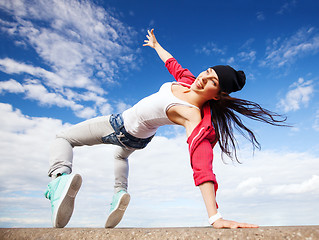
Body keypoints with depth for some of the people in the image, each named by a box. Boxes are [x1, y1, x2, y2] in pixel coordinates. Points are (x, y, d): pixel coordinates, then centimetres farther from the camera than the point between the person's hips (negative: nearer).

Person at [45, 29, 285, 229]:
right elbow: (172, 63, 2)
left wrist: (215, 217, -60)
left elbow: (202, 166, -51)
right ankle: (120, 193, 22)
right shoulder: (188, 80, -18)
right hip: (139, 137, 8)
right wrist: (156, 45, 19)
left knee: (63, 138, 4)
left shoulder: (194, 116, -41)